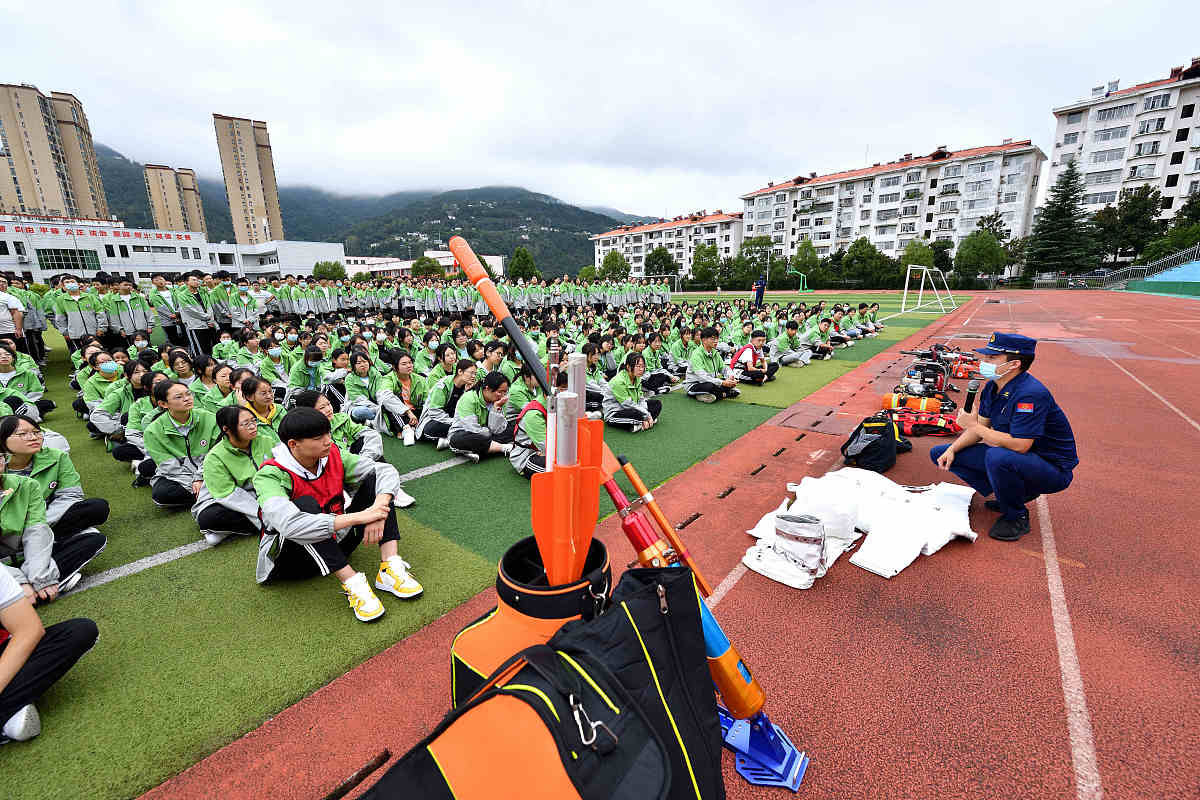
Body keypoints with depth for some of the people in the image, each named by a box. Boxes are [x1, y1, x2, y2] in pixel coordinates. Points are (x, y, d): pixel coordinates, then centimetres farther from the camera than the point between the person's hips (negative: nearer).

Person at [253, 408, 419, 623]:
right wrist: (360, 516, -40)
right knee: (306, 505, -33)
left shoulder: (333, 455, -8)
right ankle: (353, 584, -33)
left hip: (335, 544, 5)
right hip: (293, 554, -5)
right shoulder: (269, 476, -22)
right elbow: (289, 525, -40)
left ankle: (390, 569, -25)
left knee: (374, 479, -12)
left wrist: (378, 511, -31)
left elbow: (386, 471, -12)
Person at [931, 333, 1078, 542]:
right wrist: (952, 450, -7)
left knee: (998, 457, -40)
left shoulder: (1031, 393, -28)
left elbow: (1019, 445, -33)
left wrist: (974, 425, -23)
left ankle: (1016, 517, -10)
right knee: (940, 453, 1)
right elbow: (981, 427, 8)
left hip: (1053, 470, -8)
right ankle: (1015, 492, 10)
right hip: (1011, 456, 8)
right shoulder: (992, 387, -1)